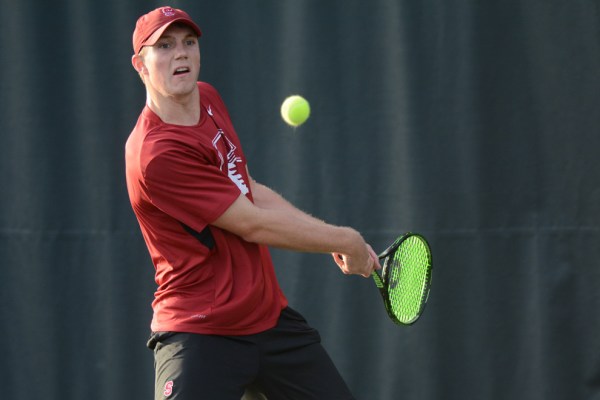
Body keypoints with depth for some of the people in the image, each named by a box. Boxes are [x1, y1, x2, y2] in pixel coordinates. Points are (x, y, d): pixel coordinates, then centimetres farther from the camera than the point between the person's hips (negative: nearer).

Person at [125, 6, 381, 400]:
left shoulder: (209, 99, 5)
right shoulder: (156, 153, -23)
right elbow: (253, 225, -19)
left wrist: (342, 242, 7)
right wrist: (345, 241, -9)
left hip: (272, 315, 8)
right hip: (200, 334, -8)